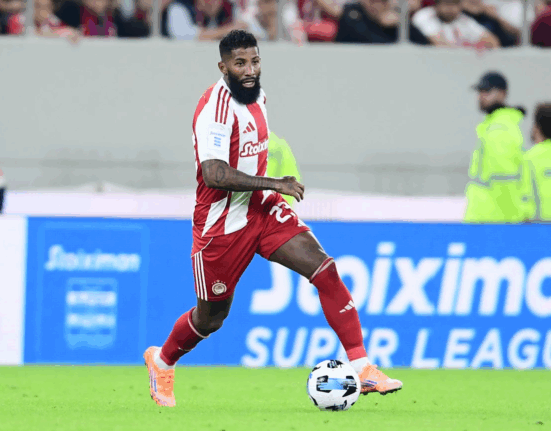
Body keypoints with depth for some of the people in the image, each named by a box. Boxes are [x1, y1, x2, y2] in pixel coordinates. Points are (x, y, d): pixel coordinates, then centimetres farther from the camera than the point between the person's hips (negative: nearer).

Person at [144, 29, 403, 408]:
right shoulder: (216, 107, -23)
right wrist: (275, 184, -28)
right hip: (222, 222, -7)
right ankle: (161, 360, 41)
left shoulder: (258, 96, 4)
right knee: (211, 318, 9)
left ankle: (361, 366, -15)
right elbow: (214, 175, -32)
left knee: (325, 270, -13)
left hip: (261, 208, 7)